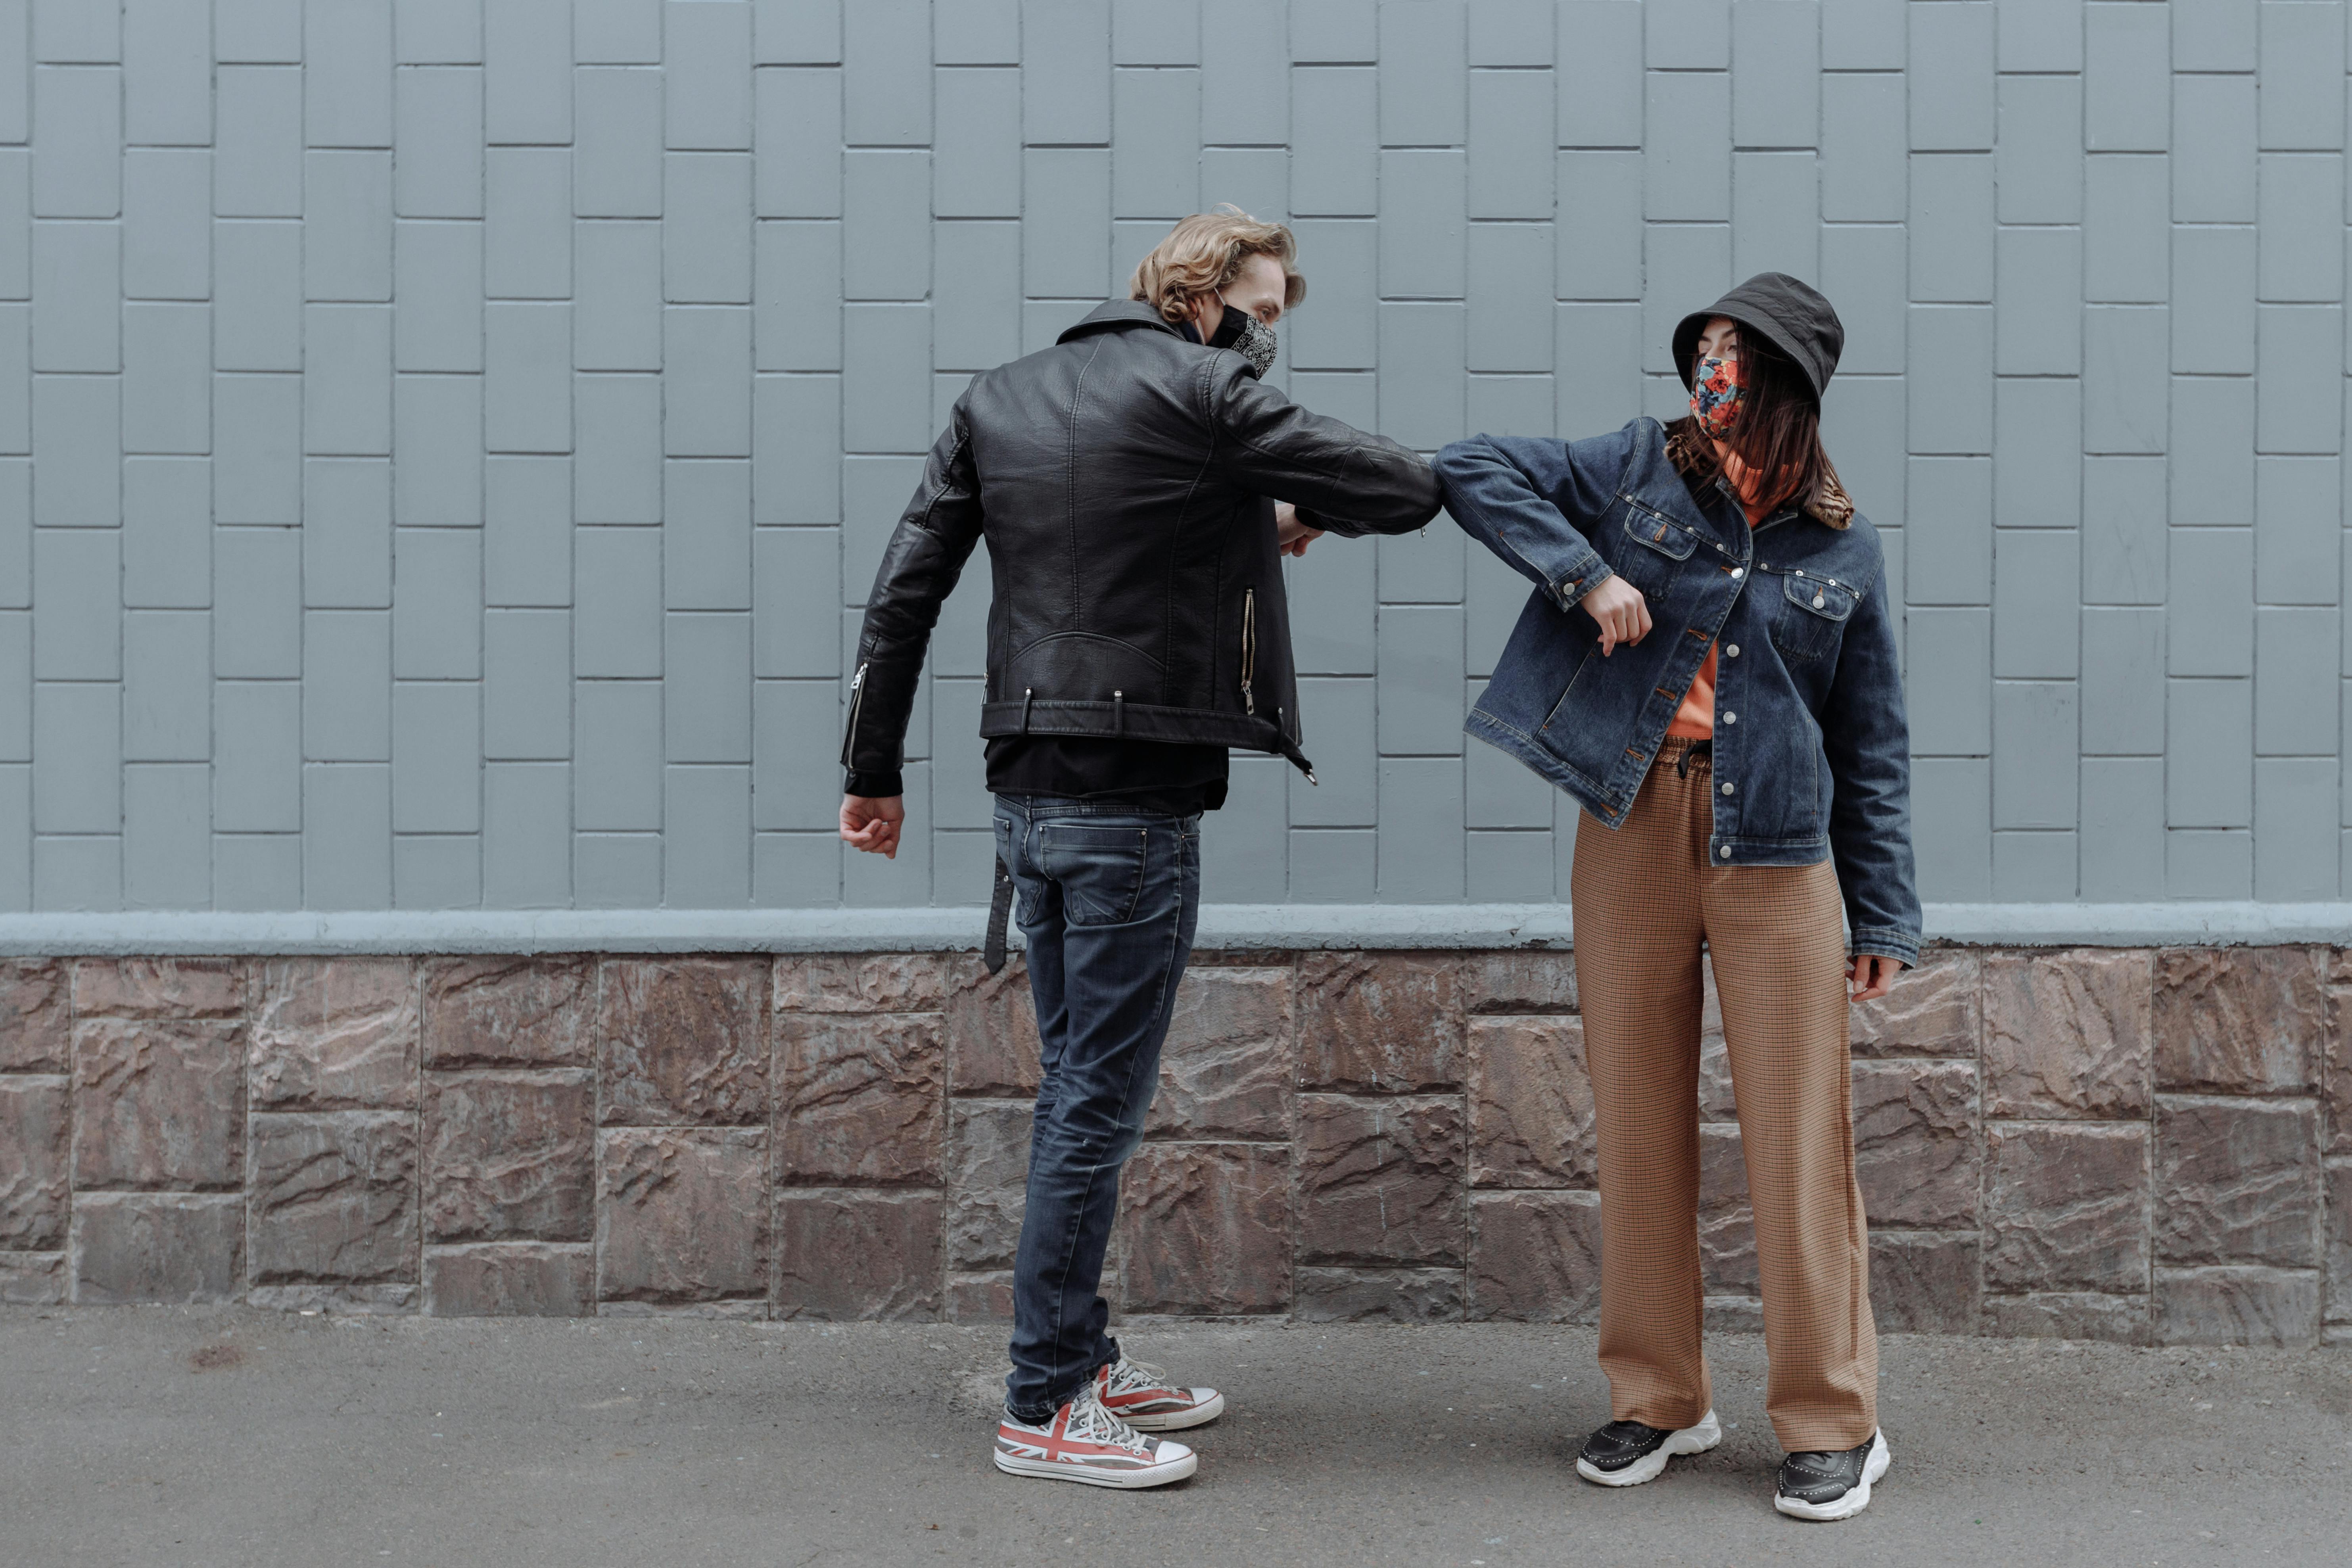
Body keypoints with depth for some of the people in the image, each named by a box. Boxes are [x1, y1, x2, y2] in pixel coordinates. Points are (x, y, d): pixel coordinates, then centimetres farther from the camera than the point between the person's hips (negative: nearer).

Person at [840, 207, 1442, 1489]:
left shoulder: (998, 398, 13)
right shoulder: (1203, 394, -7)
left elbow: (905, 588, 10)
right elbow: (1405, 491, -8)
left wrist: (873, 769, 14)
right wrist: (1300, 512, 13)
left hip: (1026, 793, 8)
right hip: (1135, 804, -8)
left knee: (1075, 1088, 17)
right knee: (1099, 1104, 0)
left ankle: (1081, 1359, 28)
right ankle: (1044, 1409, 8)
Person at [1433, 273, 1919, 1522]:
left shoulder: (1844, 549, 8)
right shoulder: (1636, 471, 8)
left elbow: (1872, 746, 10)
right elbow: (1469, 470, 2)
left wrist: (1885, 913, 5)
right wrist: (1585, 575, -9)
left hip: (1777, 855, -1)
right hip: (1631, 834, 1)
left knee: (1798, 1135, -2)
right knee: (1639, 1123, 7)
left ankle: (1832, 1422, 12)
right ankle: (1657, 1401, 22)